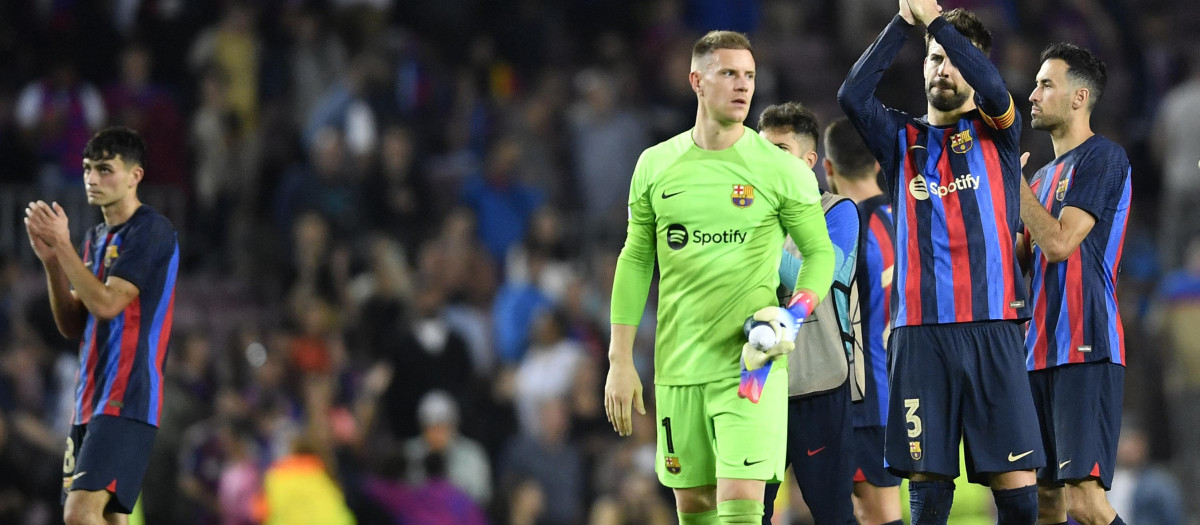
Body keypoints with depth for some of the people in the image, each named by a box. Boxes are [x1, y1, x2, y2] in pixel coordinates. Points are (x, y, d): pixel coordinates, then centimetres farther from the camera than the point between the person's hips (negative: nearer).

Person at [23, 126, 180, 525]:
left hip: (126, 401, -9)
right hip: (90, 402, 9)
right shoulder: (96, 238, 18)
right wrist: (51, 259, 3)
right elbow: (72, 327, 16)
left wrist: (62, 245, -13)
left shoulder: (151, 231, -8)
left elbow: (107, 304, -17)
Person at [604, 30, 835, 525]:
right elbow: (635, 261, 11)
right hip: (677, 366, 3)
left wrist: (796, 312, -15)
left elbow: (819, 252, 5)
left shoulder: (782, 169, -2)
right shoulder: (655, 165, 6)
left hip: (749, 365, -3)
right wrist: (620, 361, 8)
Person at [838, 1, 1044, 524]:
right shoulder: (903, 139, 14)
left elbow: (992, 87, -13)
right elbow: (852, 95, -5)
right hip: (920, 331, 1)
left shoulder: (996, 133, 10)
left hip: (993, 329, -1)